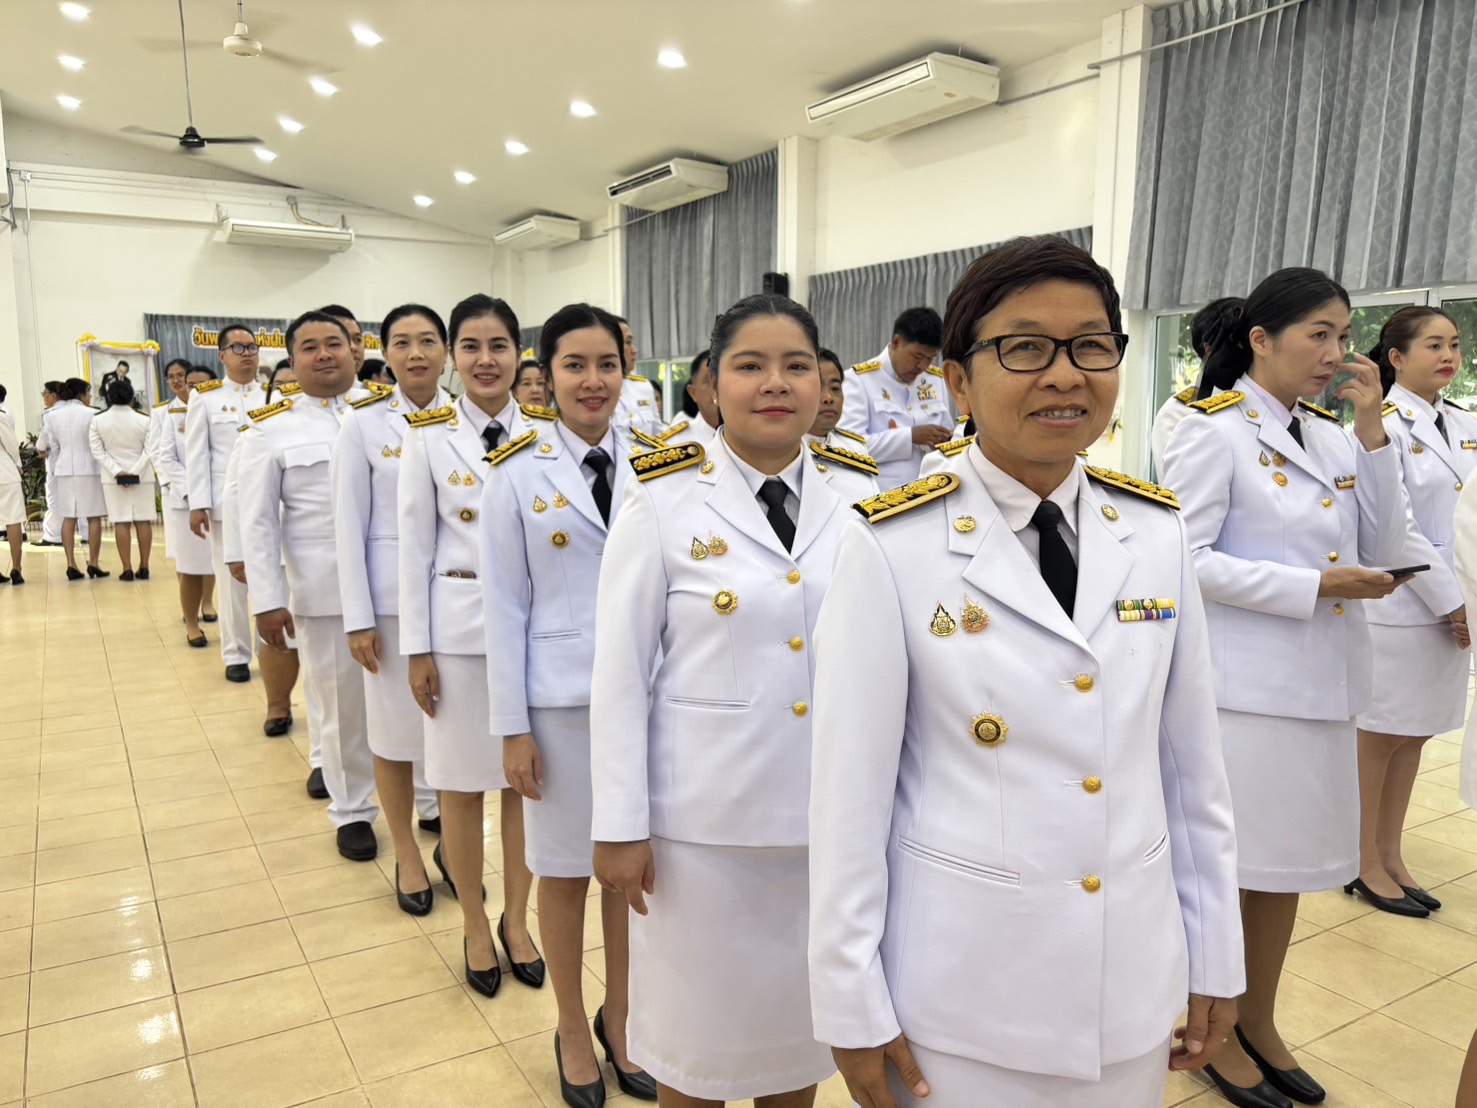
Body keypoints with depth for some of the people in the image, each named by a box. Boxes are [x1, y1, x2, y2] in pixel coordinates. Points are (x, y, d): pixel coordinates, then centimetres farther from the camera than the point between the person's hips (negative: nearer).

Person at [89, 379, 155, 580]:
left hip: (113, 479, 1)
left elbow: (98, 451, -5)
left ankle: (127, 569, 0)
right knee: (143, 521, 4)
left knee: (121, 522, 1)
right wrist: (135, 471, -10)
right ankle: (143, 567, 6)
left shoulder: (97, 420, -2)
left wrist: (116, 471, -9)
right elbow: (149, 451, -9)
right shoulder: (144, 420, -5)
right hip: (142, 476, 0)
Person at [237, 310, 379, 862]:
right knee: (339, 704, 11)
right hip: (323, 590, -1)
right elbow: (257, 520, 1)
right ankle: (351, 810, 29)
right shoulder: (271, 427, 2)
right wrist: (268, 600, -3)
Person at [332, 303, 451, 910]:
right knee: (395, 731, 8)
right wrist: (359, 618, -6)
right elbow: (350, 527, -2)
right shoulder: (364, 426, -2)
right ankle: (406, 854, 27)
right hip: (394, 598, -1)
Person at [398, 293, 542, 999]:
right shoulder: (428, 435, -2)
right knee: (462, 784, 9)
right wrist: (417, 648, -4)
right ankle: (475, 926, 28)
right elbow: (414, 544, -1)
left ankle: (516, 919, 29)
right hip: (459, 625, -1)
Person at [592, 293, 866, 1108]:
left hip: (832, 812, 3)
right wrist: (619, 824, -6)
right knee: (698, 1020, 16)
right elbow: (621, 670, -6)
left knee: (806, 1011, 19)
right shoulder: (663, 497, -8)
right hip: (704, 816, -2)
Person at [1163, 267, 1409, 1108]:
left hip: (1321, 682, 7)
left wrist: (1372, 431, -1)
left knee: (1289, 859, 17)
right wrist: (1314, 586, -18)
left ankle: (1260, 1023, 35)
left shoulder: (1330, 437, 10)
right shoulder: (1216, 431, -10)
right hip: (1244, 684, -7)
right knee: (1226, 862, 7)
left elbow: (1383, 550, 6)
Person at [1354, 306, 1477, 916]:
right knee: (1379, 737, 4)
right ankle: (1365, 863, 18)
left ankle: (1390, 856, 25)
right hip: (1400, 606, -6)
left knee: (1415, 734, 13)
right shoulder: (1384, 426, -10)